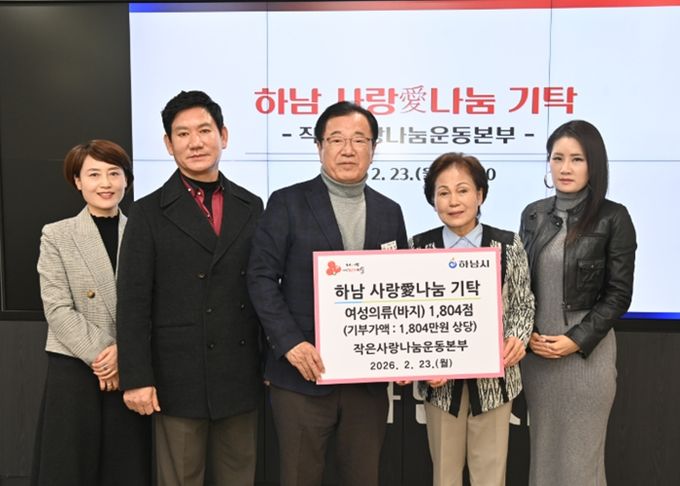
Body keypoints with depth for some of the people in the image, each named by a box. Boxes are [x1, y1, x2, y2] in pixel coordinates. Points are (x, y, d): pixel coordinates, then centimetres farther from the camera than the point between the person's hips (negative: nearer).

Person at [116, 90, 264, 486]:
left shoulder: (252, 207, 7)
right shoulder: (149, 213, -2)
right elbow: (134, 302, -5)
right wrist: (137, 378, -10)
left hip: (241, 376, 3)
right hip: (178, 378, -3)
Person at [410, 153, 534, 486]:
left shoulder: (508, 245, -4)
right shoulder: (419, 247, -4)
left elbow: (523, 304, 3)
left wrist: (518, 337, -16)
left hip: (493, 377, 0)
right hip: (441, 379, 1)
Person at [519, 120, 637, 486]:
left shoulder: (614, 217, -6)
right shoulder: (533, 214, 5)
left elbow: (618, 294, -6)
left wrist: (577, 340, -14)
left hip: (587, 350, -3)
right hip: (536, 350, 4)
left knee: (580, 453, 7)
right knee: (542, 449, 13)